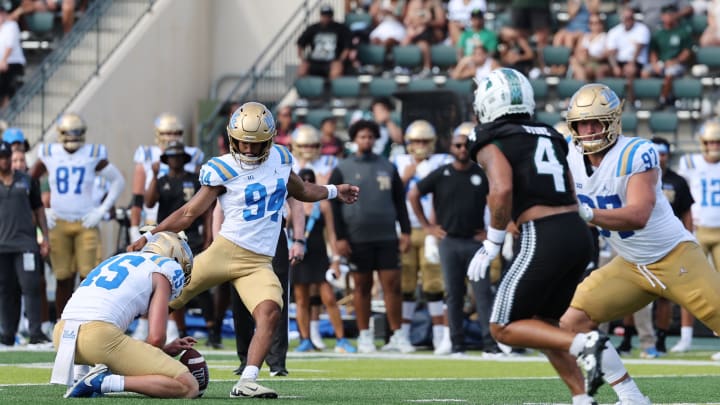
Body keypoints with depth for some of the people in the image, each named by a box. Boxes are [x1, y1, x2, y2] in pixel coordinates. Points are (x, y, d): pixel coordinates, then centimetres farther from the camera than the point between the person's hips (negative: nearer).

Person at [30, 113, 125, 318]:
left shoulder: (93, 155, -1)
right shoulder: (49, 155, 2)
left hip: (86, 224, -1)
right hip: (58, 224, 1)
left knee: (89, 276, -8)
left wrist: (102, 210, 1)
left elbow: (118, 181, 9)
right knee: (63, 278, 1)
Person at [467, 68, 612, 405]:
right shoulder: (548, 137, 21)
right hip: (579, 234, 8)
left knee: (503, 329, 2)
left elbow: (502, 189, -18)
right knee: (542, 325, 21)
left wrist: (491, 245, -9)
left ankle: (584, 344, -17)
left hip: (544, 239, -7)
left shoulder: (491, 143, -1)